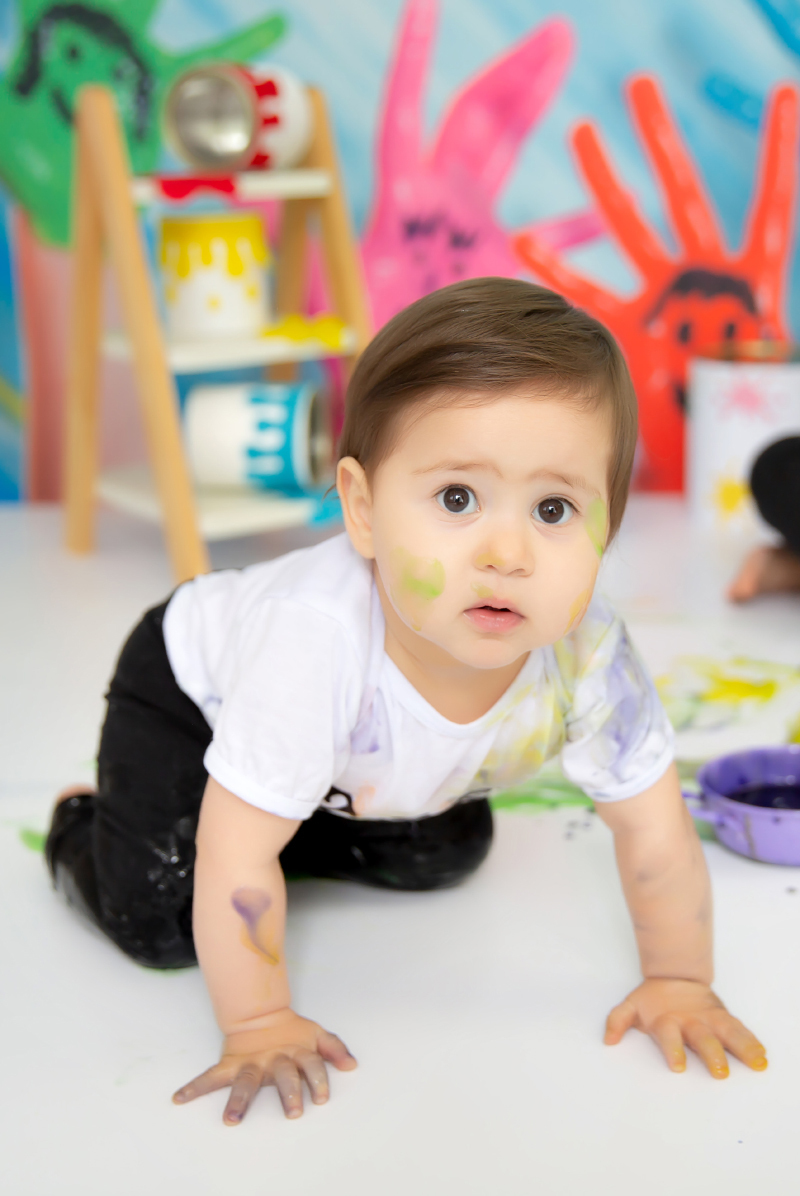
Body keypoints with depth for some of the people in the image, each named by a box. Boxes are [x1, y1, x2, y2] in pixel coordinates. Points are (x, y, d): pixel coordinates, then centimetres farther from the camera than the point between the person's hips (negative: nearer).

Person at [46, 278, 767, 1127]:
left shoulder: (588, 657, -35)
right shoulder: (315, 639, -47)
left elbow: (656, 834, -18)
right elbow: (237, 858, -35)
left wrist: (677, 983, -11)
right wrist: (257, 1024, -27)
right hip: (193, 685, -4)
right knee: (157, 924, -15)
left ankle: (305, 827, 33)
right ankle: (84, 827, 17)